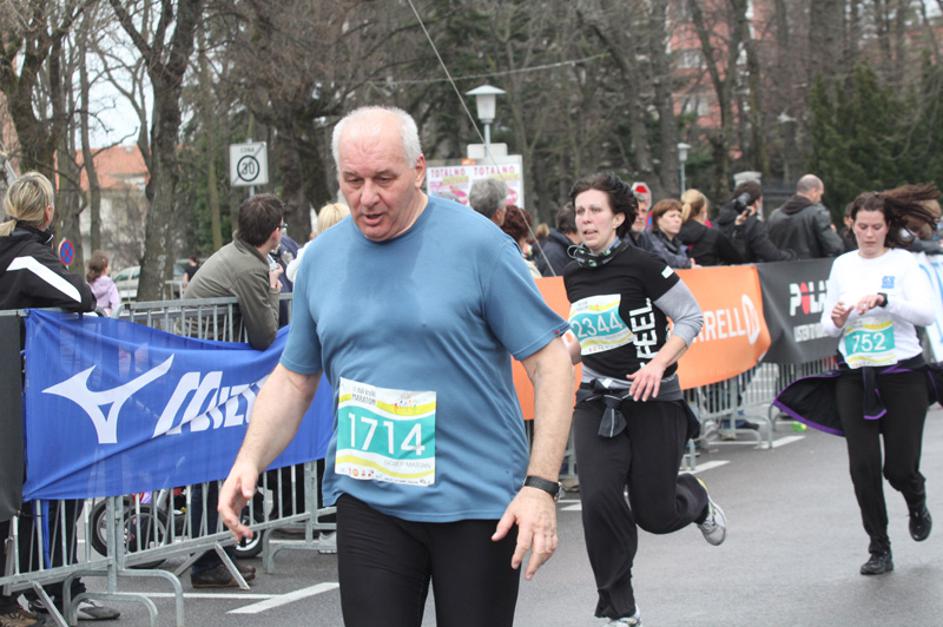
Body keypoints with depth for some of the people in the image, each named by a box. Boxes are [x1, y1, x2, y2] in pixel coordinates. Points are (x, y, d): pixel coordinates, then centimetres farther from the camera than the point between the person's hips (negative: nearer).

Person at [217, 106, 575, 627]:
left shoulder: (477, 243, -9)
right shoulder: (320, 259, 6)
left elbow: (550, 362, -8)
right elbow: (293, 378, 15)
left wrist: (541, 486, -16)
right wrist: (248, 462, -2)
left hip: (478, 503, -3)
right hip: (367, 502, 3)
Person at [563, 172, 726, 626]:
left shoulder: (641, 265, -12)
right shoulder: (574, 276, 6)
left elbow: (690, 316, -9)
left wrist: (658, 365, -19)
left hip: (653, 400, -4)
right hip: (596, 402, 4)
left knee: (655, 515, 2)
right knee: (599, 500, -16)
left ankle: (695, 500, 41)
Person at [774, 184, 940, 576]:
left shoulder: (903, 262, -2)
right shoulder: (842, 265, 8)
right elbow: (828, 325, 13)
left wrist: (883, 299, -27)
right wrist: (836, 320, -11)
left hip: (902, 374, -3)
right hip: (855, 377, 3)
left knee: (900, 467, -2)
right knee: (863, 466, -4)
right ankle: (879, 549, 9)